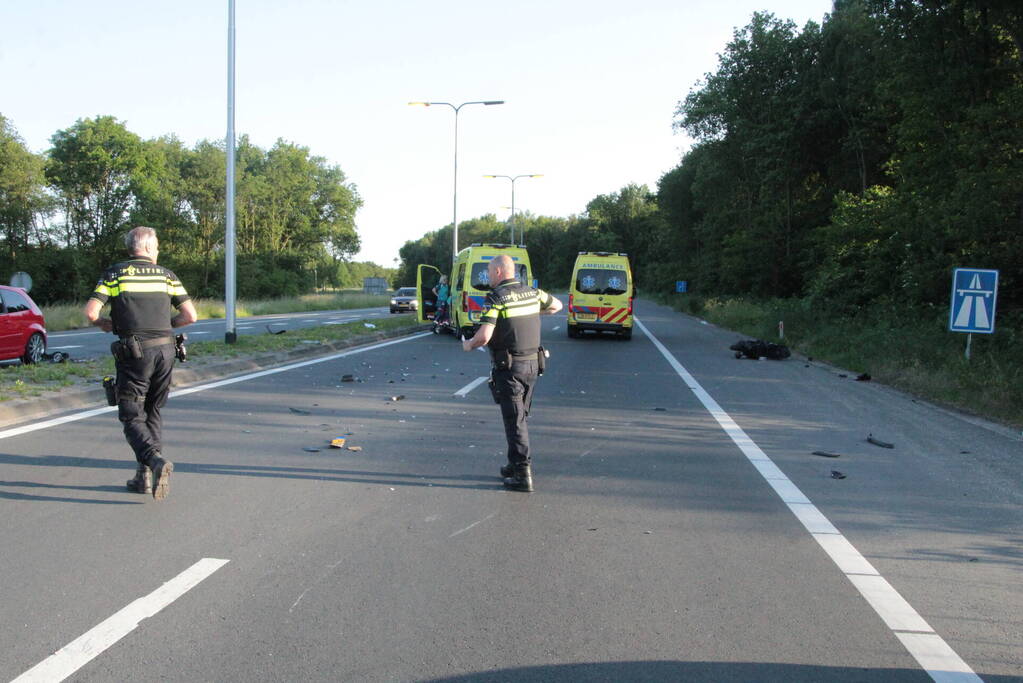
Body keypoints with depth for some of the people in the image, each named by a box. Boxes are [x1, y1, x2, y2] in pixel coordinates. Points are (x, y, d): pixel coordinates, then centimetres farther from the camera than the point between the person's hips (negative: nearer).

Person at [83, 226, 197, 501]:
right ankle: (145, 476, 14)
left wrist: (104, 324, 14)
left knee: (132, 416, 2)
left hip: (134, 352, -3)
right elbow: (191, 316, 3)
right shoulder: (166, 275, 8)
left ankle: (155, 460, -24)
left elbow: (91, 311, -7)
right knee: (153, 412, 16)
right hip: (165, 349, 3)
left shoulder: (116, 273, 2)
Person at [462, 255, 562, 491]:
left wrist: (469, 345, -3)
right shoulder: (532, 292, 6)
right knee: (520, 416, 18)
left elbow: (484, 336, -23)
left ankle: (522, 474, -2)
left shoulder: (495, 298, -14)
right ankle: (517, 464, 27)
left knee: (514, 420, -2)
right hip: (532, 364, 7)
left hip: (508, 367, -7)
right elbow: (557, 305, 24)